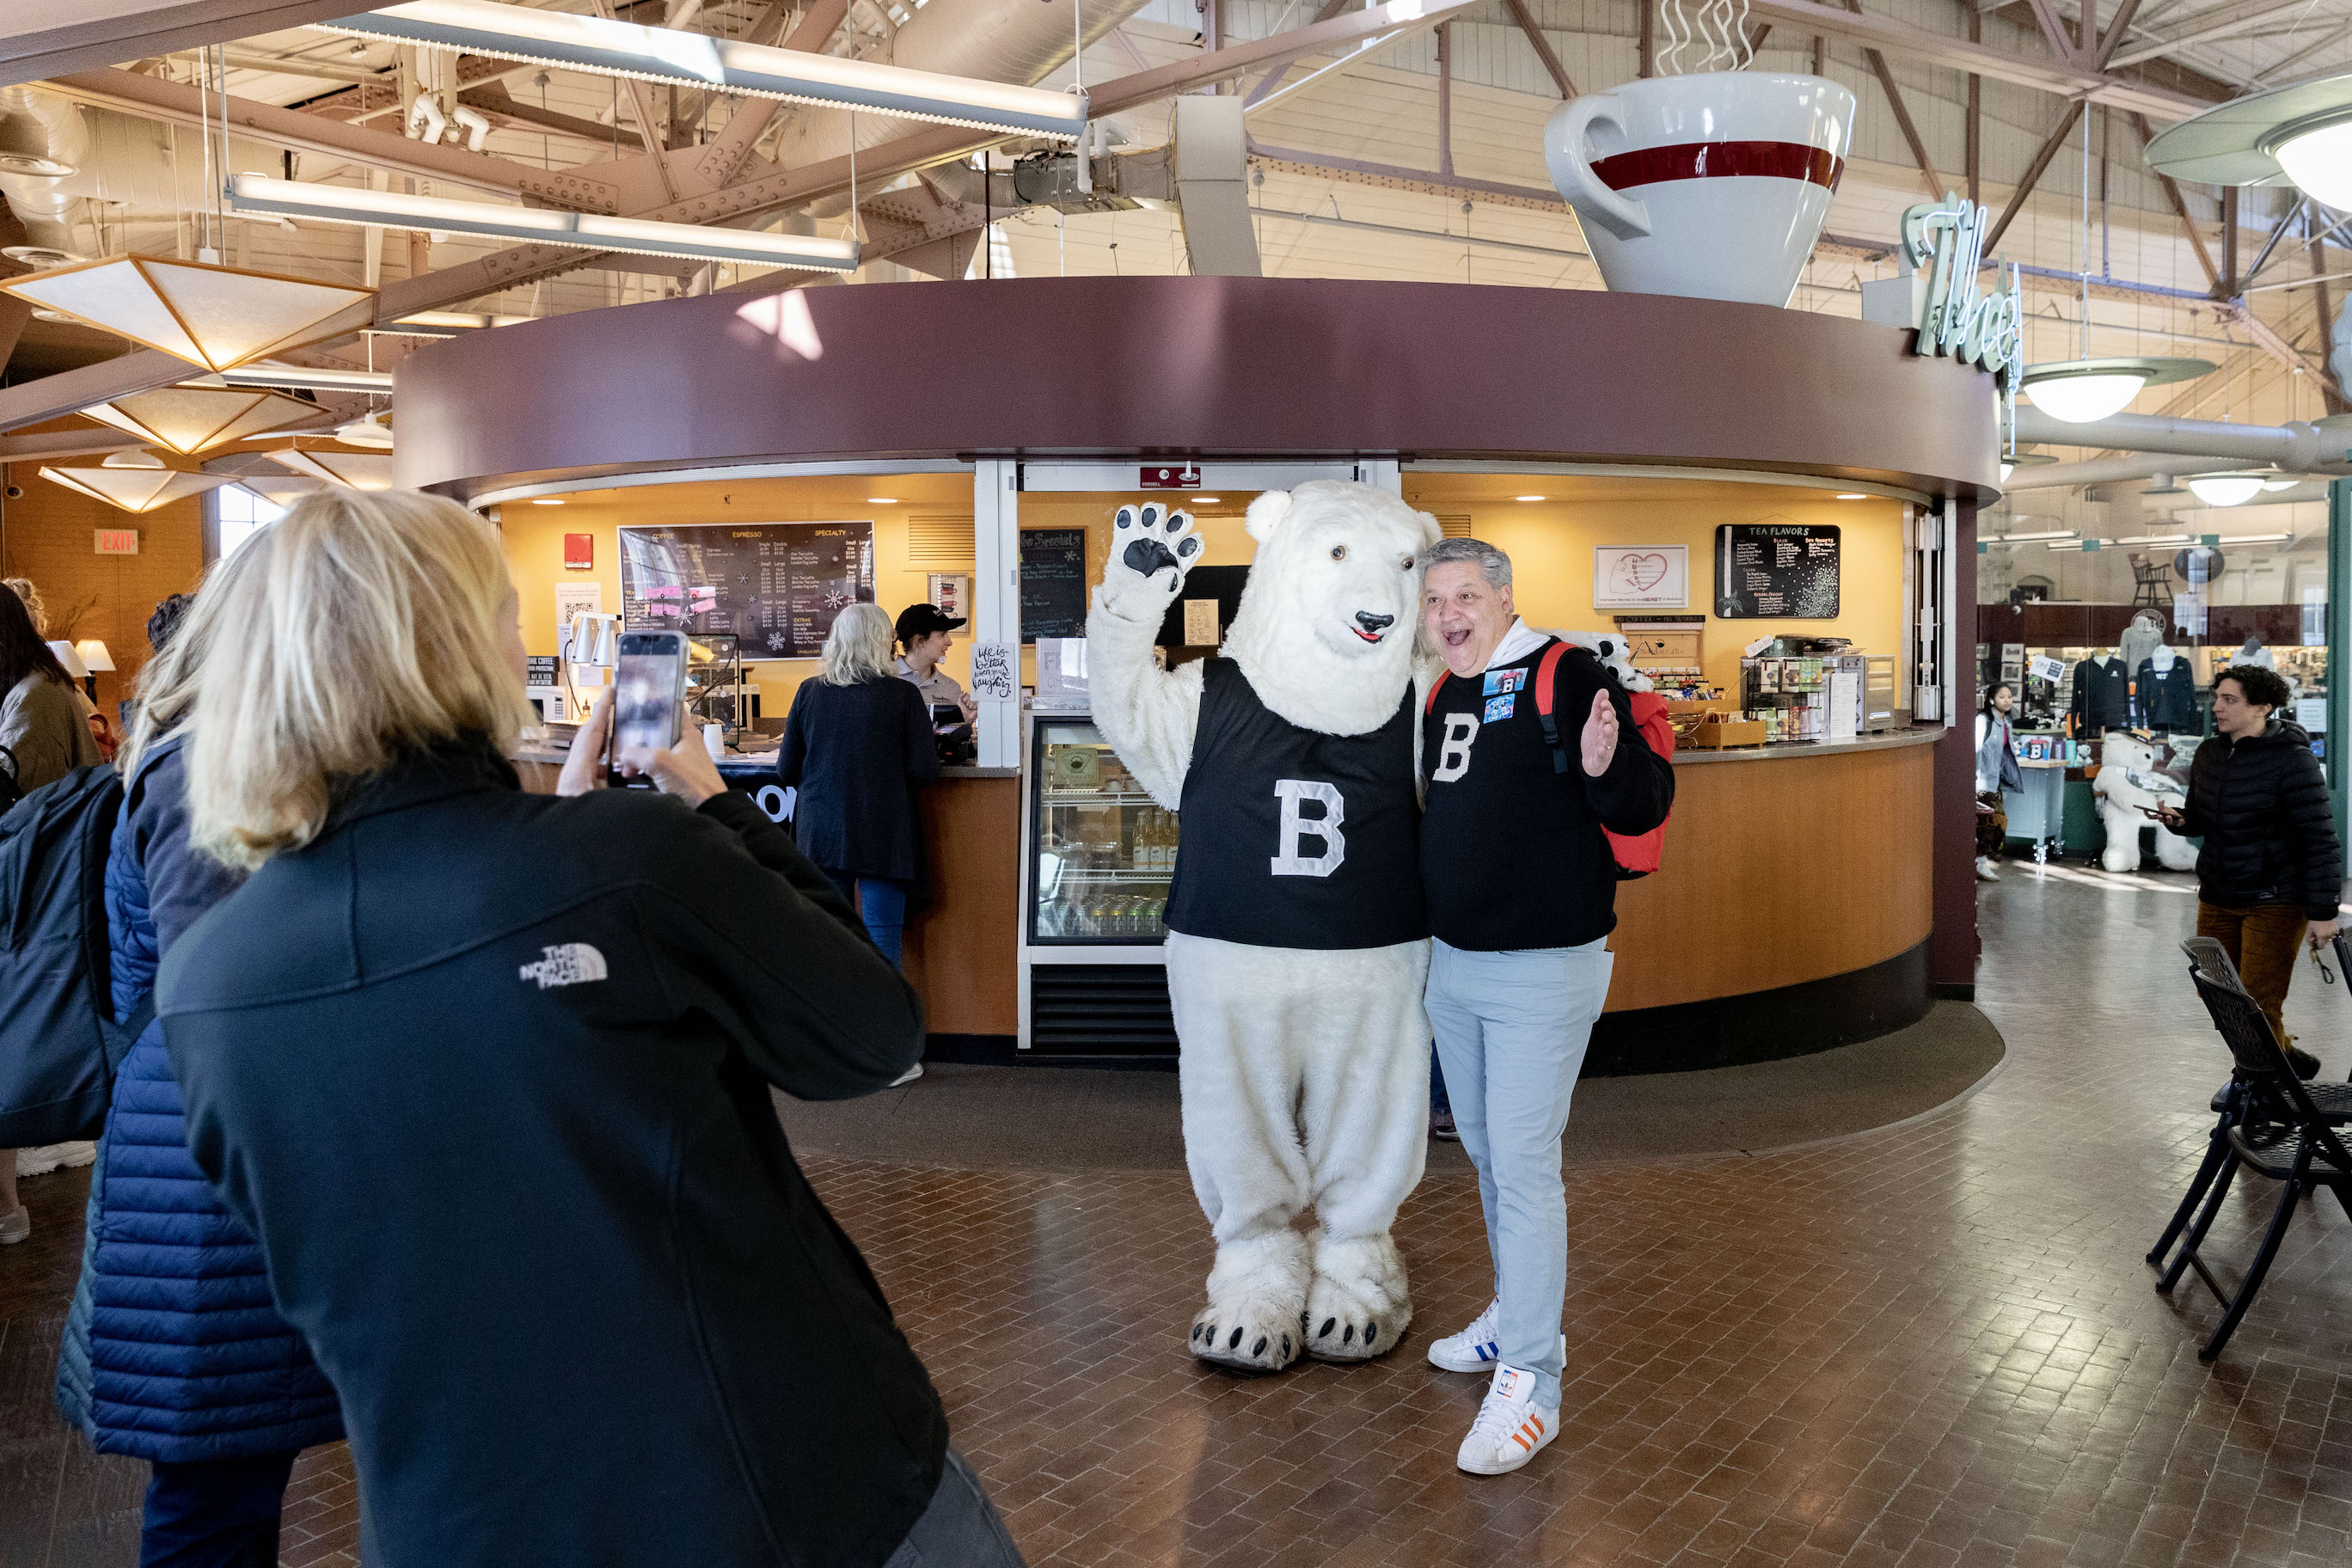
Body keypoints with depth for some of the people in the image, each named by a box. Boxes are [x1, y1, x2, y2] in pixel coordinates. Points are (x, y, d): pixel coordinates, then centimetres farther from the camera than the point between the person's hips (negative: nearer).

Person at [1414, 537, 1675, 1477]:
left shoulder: (1568, 677, -11)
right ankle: (1516, 1317, 37)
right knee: (1485, 1153, 18)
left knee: (1524, 1163, -6)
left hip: (1544, 969, -8)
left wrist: (1605, 767, -35)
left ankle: (1531, 1382, 4)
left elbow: (1647, 805, -17)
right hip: (1451, 965, 8)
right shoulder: (1439, 698, 10)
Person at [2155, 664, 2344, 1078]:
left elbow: (2320, 839, -14)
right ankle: (2283, 1055, 34)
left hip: (2275, 902, -7)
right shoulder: (2209, 754, 5)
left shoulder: (2292, 759, -14)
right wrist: (2179, 819, -6)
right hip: (2218, 897, 7)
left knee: (2257, 1005, -6)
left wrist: (2323, 911, -17)